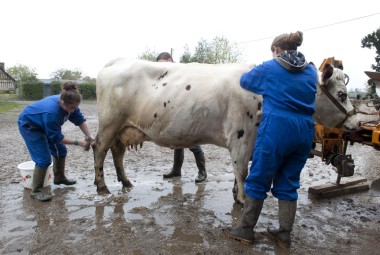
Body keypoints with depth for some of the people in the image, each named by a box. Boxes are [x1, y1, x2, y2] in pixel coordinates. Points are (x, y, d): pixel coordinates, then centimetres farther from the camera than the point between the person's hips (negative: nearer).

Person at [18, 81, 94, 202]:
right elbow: (56, 137, -32)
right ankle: (36, 191, -1)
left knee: (61, 150, 10)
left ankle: (59, 178, 30)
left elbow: (80, 119, -11)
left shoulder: (69, 103, -21)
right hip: (29, 125, -8)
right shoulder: (51, 112, -41)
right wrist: (78, 142, -34)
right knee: (44, 159, -15)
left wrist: (89, 136, -23)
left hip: (43, 124, 8)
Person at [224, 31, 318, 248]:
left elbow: (244, 81, 16)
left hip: (276, 129, -5)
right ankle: (285, 234, 22)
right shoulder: (311, 71, 15)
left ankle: (246, 230, 16)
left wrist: (263, 84, 37)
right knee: (288, 184, 14)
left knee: (257, 180, 6)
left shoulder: (269, 68, 2)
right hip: (305, 132, 5)